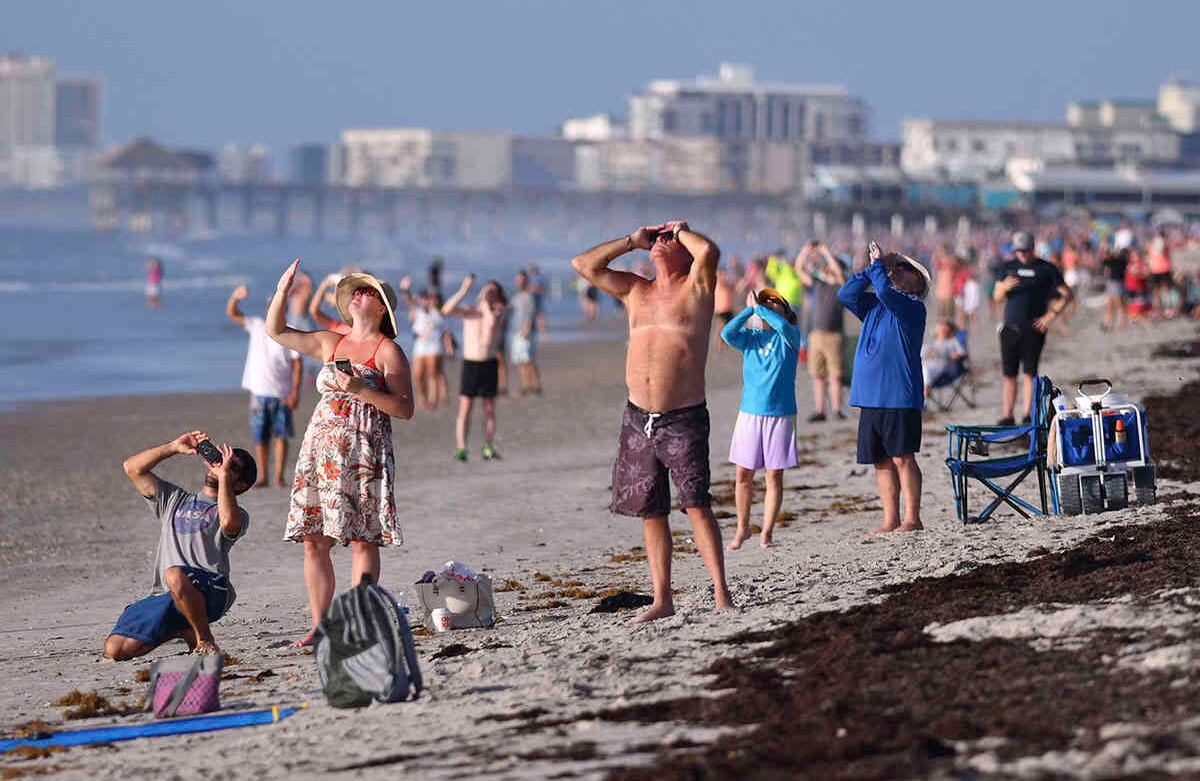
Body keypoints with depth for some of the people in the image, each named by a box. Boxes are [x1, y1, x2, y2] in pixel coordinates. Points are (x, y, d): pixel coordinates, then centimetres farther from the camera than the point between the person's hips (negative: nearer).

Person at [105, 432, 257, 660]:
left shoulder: (236, 515, 12)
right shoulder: (175, 500, 29)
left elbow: (228, 522, -15)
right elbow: (132, 468, 22)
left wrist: (224, 475, -4)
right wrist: (174, 447, 14)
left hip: (210, 592, -5)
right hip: (165, 597, 5)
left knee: (175, 575, -41)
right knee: (114, 649, -13)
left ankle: (205, 639, -15)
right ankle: (182, 630, 12)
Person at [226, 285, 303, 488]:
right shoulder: (257, 326, 6)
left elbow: (297, 363, -4)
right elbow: (231, 313, 3)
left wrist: (295, 392, -10)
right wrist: (235, 297, -18)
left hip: (281, 393, -3)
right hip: (259, 390, 3)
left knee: (281, 435, -2)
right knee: (260, 437, 6)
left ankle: (279, 476, 4)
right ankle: (263, 477, 15)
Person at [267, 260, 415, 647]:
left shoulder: (388, 351, 1)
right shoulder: (330, 343, 17)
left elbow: (405, 409, -7)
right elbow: (276, 331, 22)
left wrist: (362, 389, -17)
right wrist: (282, 291, 9)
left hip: (364, 451, -5)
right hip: (320, 448, 5)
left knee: (362, 538, -7)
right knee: (313, 540, 1)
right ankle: (319, 624, 4)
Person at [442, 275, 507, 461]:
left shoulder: (498, 312, -1)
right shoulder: (469, 310, 2)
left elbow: (492, 323, -25)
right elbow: (447, 310, -16)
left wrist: (485, 302, -16)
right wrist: (464, 290, -21)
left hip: (489, 364, 0)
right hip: (469, 364, 0)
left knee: (489, 409, 5)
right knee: (465, 409, -7)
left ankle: (488, 448, 13)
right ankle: (460, 448, -10)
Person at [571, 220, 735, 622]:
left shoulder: (695, 287, 1)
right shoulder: (636, 290, 16)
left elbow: (709, 251, -20)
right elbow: (583, 265, 13)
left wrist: (680, 231, 0)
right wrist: (633, 240, 12)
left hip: (683, 419, -5)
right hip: (638, 418, 5)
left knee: (697, 506, -11)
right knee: (651, 512, 6)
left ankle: (721, 594, -10)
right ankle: (662, 599, 10)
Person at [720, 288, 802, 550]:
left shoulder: (789, 337, 2)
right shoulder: (750, 338, 8)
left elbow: (783, 326, -22)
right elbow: (727, 333, -12)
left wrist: (759, 308, -12)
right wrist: (750, 309, -9)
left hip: (780, 414, -2)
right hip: (750, 413, 2)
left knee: (774, 477, 1)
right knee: (743, 475, 4)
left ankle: (766, 534, 9)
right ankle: (742, 528, 20)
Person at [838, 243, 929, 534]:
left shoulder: (913, 307, -5)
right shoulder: (873, 305, 18)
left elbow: (886, 293, -21)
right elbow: (846, 294, 9)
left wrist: (879, 264, -7)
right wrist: (874, 268, 6)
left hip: (900, 398, -7)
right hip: (870, 397, 7)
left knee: (902, 458, -6)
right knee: (881, 461, 8)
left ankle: (912, 519, -2)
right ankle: (891, 520, 12)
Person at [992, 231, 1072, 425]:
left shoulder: (1046, 269, 2)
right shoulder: (1008, 268, 12)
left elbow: (1066, 295, 3)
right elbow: (997, 298, 11)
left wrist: (1051, 315, -7)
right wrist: (1005, 287, -12)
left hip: (1034, 327, -3)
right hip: (1010, 327, 3)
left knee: (1029, 372, -7)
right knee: (1009, 373, 2)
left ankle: (1028, 415, -7)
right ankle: (1007, 415, 6)